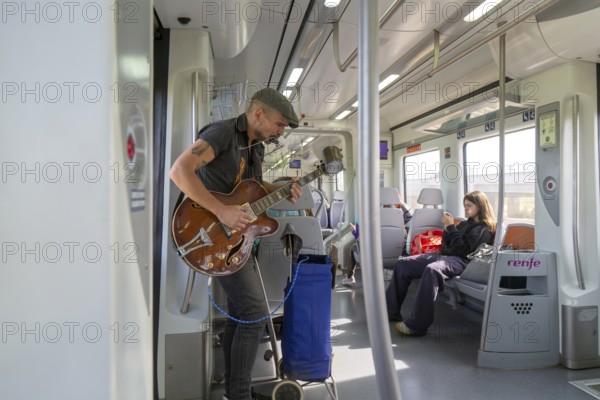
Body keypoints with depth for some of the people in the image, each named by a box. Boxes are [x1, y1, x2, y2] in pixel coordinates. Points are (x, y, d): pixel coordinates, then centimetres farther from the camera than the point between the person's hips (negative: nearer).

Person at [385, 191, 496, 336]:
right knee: (402, 264, -7)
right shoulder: (465, 223, 23)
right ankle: (391, 309, -7)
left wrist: (451, 227, -9)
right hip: (444, 256, 9)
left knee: (432, 270, -41)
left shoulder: (484, 229, 0)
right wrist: (447, 227, 7)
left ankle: (416, 325, -40)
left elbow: (463, 250, -13)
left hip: (460, 261, -8)